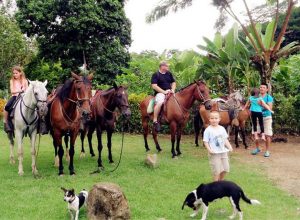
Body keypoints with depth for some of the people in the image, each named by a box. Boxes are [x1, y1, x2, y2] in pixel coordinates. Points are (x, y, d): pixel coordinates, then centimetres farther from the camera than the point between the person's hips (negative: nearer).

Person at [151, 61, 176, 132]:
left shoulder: (169, 74, 17)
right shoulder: (156, 75, -2)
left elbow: (173, 83, 22)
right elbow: (154, 86, -11)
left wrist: (173, 90, 0)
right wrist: (164, 91, -17)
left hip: (169, 93, 7)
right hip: (160, 93, -7)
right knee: (159, 102, -36)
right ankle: (155, 121, -31)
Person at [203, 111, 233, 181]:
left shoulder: (222, 129, 7)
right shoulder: (208, 130, -10)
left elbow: (225, 139, 14)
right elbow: (205, 141, -10)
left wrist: (229, 146, 2)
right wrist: (209, 149, -22)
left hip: (223, 151, 6)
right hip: (214, 153, -6)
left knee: (225, 168, 12)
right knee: (216, 169, -4)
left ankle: (221, 180, 33)